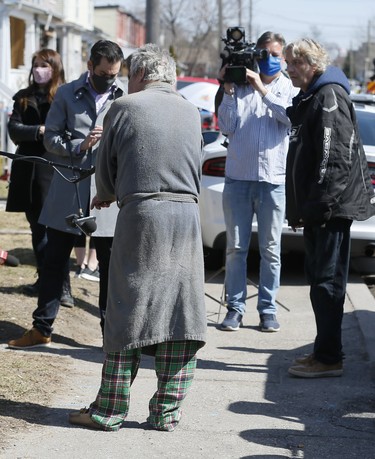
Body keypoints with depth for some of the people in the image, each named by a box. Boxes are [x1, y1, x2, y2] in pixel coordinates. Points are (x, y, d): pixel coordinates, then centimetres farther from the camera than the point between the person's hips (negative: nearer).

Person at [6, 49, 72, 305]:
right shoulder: (23, 98, 12)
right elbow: (14, 130, 0)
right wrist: (40, 131, -15)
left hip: (55, 171, -5)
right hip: (29, 171, 5)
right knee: (37, 229, 10)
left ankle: (63, 287, -10)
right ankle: (44, 280, 19)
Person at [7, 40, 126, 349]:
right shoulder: (67, 94, 7)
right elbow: (51, 138, 6)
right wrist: (78, 146, -11)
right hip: (69, 192, 1)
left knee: (111, 265, 4)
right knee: (54, 260, 6)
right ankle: (42, 328, 15)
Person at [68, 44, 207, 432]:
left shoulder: (125, 107, 1)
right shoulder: (191, 112, 14)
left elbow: (105, 170, 7)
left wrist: (106, 196, 31)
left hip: (141, 214, -4)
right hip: (187, 214, 4)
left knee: (127, 312, 0)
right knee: (181, 312, 5)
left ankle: (110, 409, 3)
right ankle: (166, 410, 7)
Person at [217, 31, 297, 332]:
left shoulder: (289, 88, 6)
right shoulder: (241, 85, 7)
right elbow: (226, 127, 1)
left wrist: (263, 90, -18)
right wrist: (228, 92, -7)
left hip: (273, 179, -1)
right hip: (238, 176, 1)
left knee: (270, 249, 4)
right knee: (236, 247, 2)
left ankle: (268, 309, 10)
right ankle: (235, 307, 8)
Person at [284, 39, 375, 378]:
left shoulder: (330, 96, -11)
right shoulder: (309, 99, 21)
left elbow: (336, 159, -21)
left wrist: (316, 206, -23)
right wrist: (300, 209, 18)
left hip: (331, 209, -10)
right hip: (317, 210, 10)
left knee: (327, 282, -8)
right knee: (319, 279, 14)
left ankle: (329, 358, -4)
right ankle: (325, 352, 21)